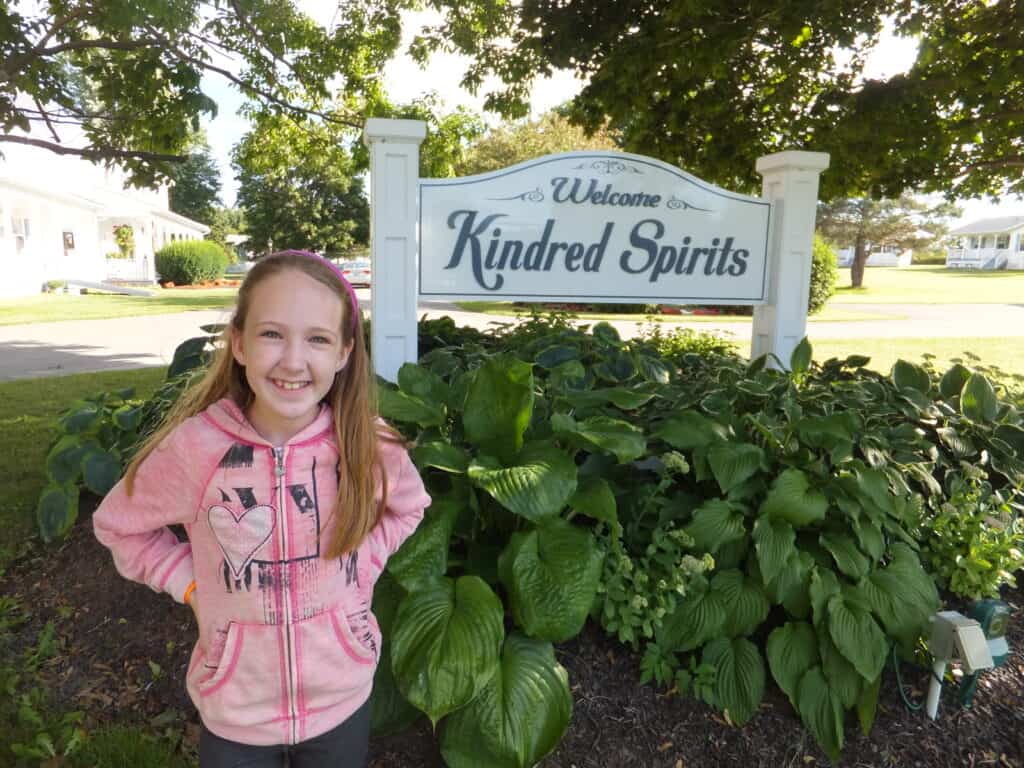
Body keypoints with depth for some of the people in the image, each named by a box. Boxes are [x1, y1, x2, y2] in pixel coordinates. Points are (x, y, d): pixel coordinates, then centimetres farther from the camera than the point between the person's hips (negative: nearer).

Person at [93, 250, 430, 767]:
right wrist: (190, 583, -9)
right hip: (235, 712, -1)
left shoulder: (369, 445, -17)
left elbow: (406, 508, 5)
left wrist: (359, 567, -6)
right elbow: (119, 525, -2)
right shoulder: (196, 445, -21)